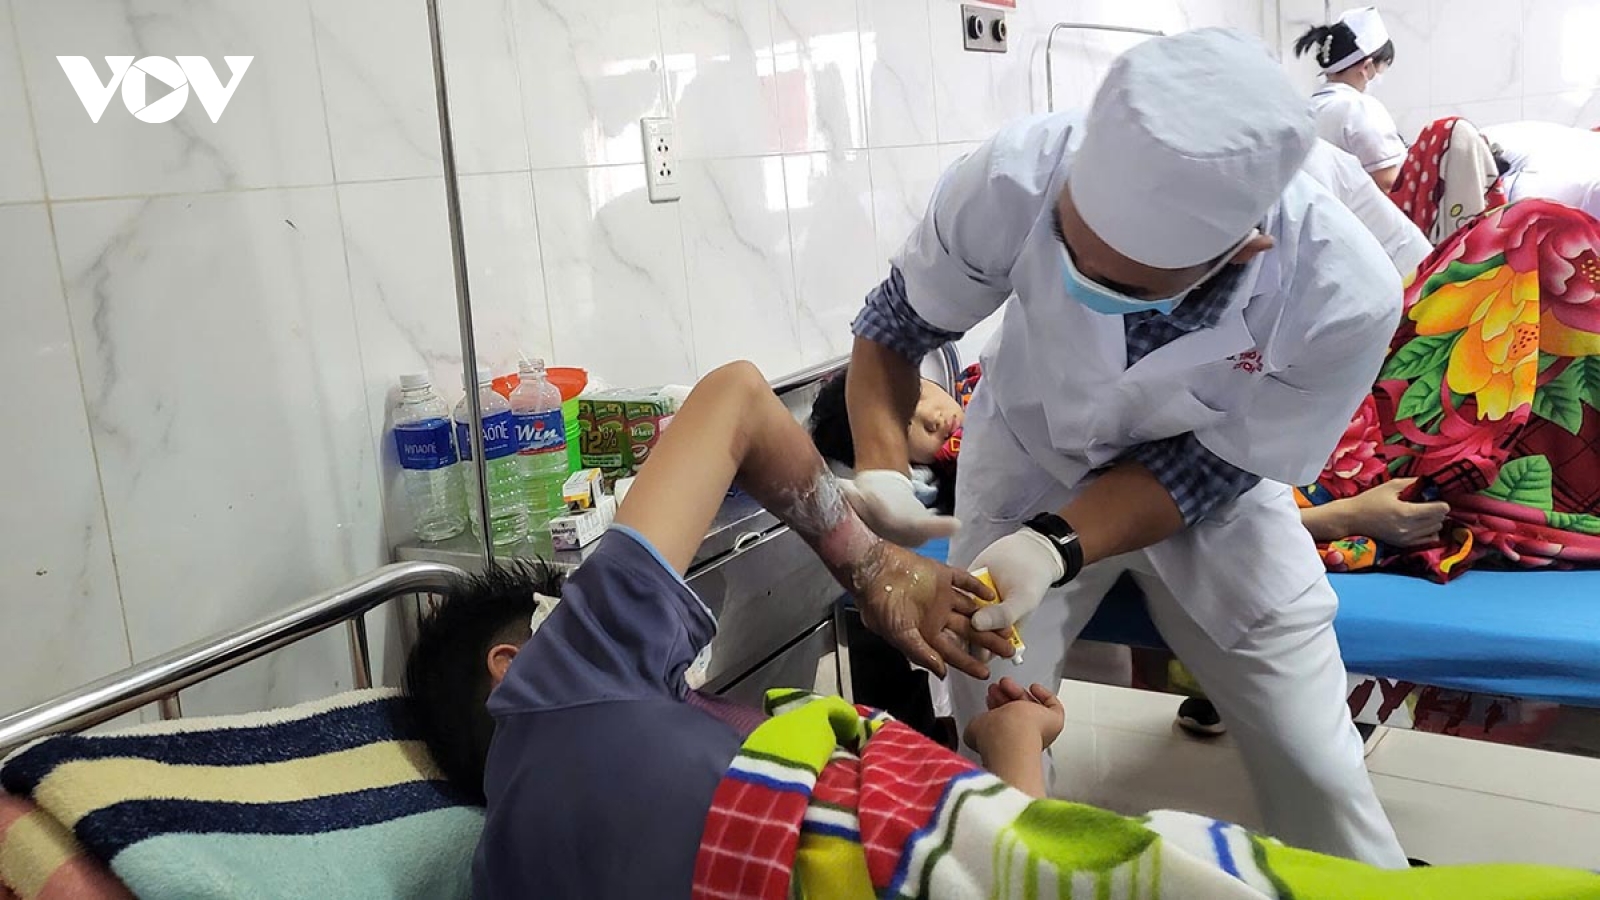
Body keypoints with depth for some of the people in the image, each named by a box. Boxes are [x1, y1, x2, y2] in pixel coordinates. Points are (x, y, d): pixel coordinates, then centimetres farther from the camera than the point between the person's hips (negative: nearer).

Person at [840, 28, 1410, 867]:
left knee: (1318, 778, -1)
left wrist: (1056, 548, -35)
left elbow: (1208, 467, -19)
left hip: (1211, 478, 0)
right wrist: (881, 472, -32)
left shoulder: (1344, 298, -33)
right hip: (1029, 455, 1)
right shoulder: (1013, 178, -33)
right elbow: (893, 328, -15)